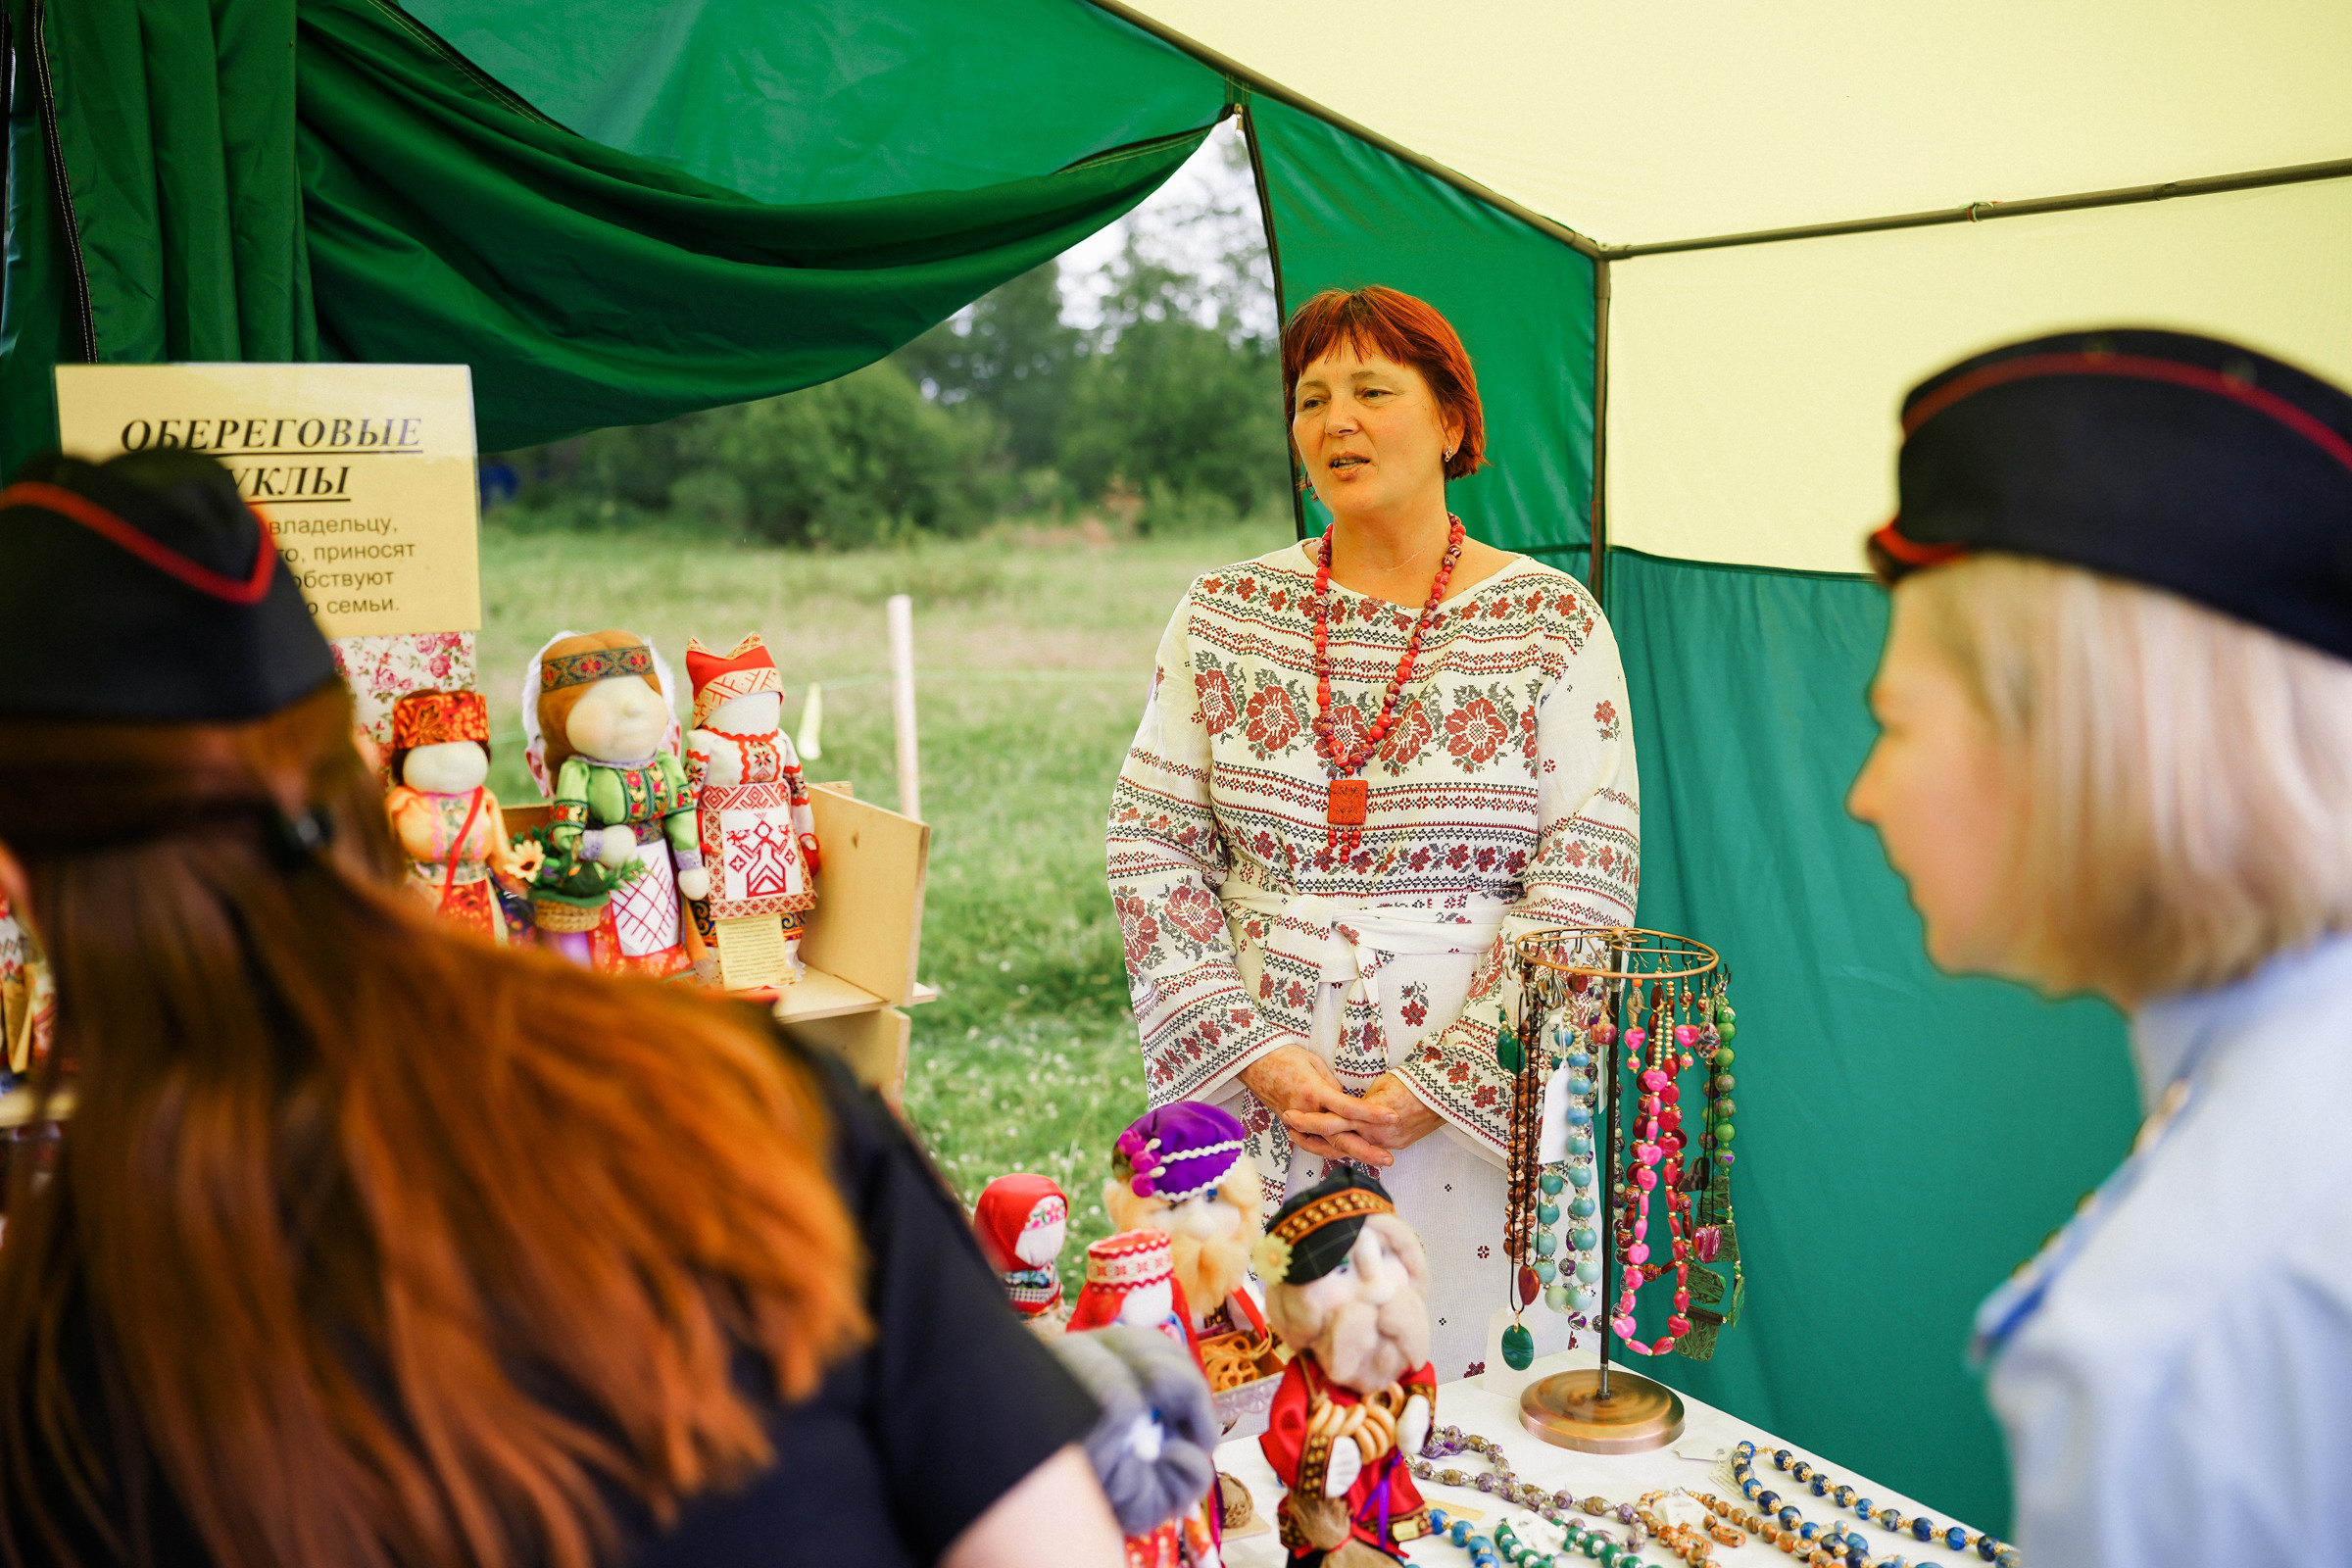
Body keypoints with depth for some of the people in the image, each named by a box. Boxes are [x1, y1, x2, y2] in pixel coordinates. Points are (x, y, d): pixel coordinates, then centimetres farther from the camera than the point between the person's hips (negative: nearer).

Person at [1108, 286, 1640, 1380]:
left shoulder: (1554, 625, -1)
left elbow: (1587, 881, -5)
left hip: (1480, 1114, -1)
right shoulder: (1222, 615, 5)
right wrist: (1256, 1055, -7)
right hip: (1248, 1101, 2)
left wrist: (1438, 1086, -12)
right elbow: (1150, 846, 4)